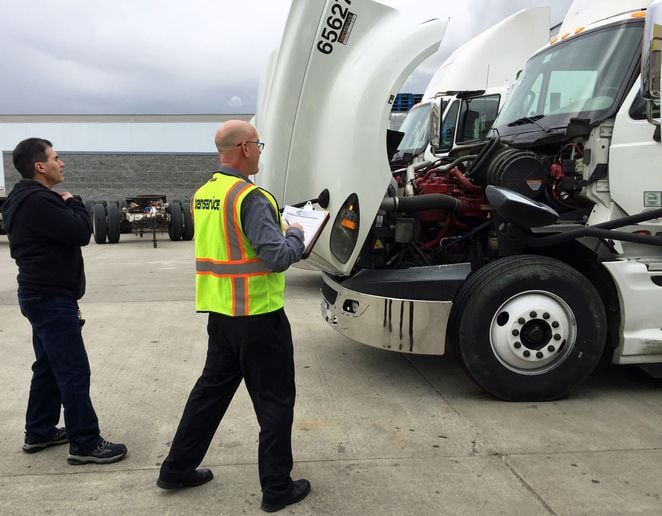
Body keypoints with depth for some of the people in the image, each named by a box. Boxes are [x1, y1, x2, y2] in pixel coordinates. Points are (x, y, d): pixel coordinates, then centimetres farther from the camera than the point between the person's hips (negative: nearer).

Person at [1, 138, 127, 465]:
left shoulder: (29, 199, 14)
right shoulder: (37, 201, -21)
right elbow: (81, 233, -22)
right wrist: (72, 203, -5)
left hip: (44, 295, 11)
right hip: (51, 299, -11)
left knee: (49, 366, 18)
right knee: (74, 372, -6)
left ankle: (39, 432, 28)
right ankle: (85, 444, 1)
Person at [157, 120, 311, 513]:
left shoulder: (203, 194, 8)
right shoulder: (251, 197, -19)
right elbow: (278, 257, -23)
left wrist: (278, 230, 17)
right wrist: (296, 235, -3)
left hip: (219, 311, 8)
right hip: (258, 315, -8)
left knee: (212, 388, 21)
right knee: (275, 400, 5)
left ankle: (177, 469, 30)